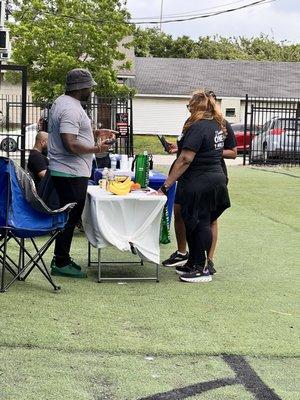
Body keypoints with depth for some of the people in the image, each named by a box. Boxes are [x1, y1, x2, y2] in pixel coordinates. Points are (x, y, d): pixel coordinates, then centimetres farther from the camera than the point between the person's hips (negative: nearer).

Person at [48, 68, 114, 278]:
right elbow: (71, 144, -27)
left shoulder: (63, 102, 14)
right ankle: (60, 263, 4)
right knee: (70, 218, -3)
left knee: (69, 217, 17)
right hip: (72, 173, -11)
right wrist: (97, 149, -15)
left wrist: (96, 132, 21)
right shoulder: (71, 109, -20)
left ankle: (62, 259, 25)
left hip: (63, 171, 11)